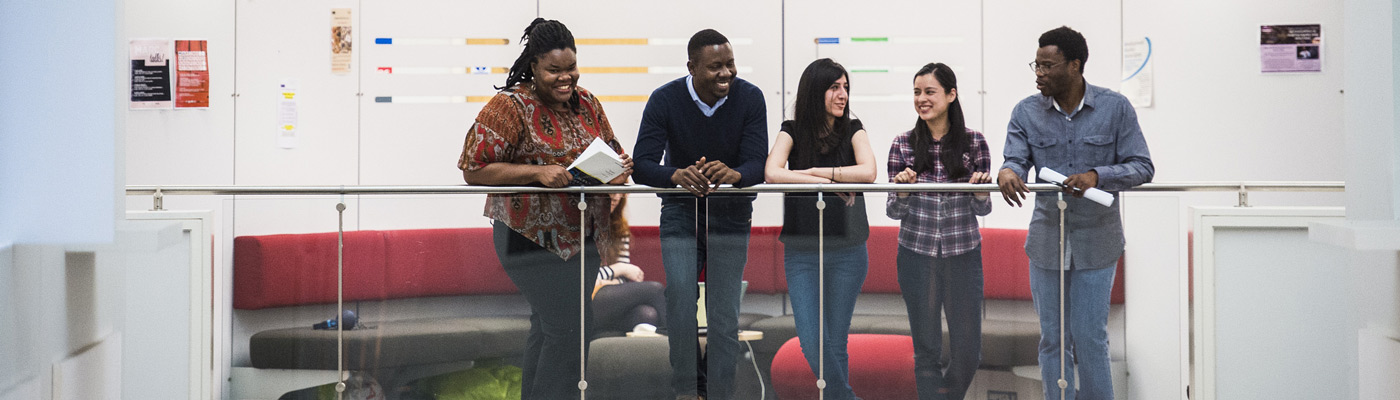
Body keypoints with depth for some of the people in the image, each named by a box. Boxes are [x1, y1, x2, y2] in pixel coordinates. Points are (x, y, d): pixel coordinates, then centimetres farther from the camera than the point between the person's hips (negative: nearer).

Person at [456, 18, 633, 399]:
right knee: (568, 327, -12)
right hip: (533, 238, -7)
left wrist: (620, 168, -5)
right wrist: (537, 172, -25)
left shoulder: (587, 103, 9)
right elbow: (474, 169, -15)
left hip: (582, 235, 7)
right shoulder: (510, 106, -11)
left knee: (548, 328, 16)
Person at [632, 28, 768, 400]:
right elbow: (641, 165, -19)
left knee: (724, 308, -5)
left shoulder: (750, 97, -11)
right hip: (680, 208, 0)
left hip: (730, 212, 1)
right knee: (679, 288, -21)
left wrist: (731, 173, -42)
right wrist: (678, 175, -40)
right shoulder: (664, 100, -12)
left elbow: (758, 164, -18)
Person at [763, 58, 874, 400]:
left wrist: (815, 172, -14)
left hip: (847, 251, 0)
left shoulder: (852, 131, 2)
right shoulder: (793, 131, 0)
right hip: (801, 252, 0)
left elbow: (868, 172, -16)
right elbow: (772, 173, -18)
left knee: (835, 343, 4)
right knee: (811, 343, -6)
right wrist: (832, 183, -18)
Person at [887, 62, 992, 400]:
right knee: (927, 349, 4)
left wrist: (981, 190, -18)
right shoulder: (903, 145, 0)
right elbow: (893, 212, 1)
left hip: (963, 255, 0)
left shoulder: (974, 142, -1)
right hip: (917, 255, 0)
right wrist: (902, 189, -19)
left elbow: (982, 210, 3)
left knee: (968, 351, 7)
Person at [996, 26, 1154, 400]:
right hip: (1047, 239, 2)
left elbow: (1142, 167, -6)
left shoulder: (1115, 108, -5)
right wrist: (1007, 172, -34)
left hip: (1096, 241, -2)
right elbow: (1016, 159, -9)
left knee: (1090, 338, -2)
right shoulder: (1027, 112, 0)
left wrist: (1096, 176, -24)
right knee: (1052, 339, 8)